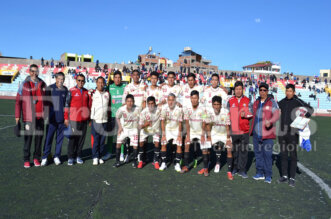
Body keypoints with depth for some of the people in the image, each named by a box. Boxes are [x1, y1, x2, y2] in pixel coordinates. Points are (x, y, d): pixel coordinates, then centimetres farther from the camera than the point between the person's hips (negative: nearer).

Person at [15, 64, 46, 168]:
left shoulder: (42, 84, 9)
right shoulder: (24, 84, -1)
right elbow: (18, 101, 0)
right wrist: (17, 116, -4)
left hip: (40, 116, 3)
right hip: (28, 116, -3)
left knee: (39, 137, 7)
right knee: (28, 138, 0)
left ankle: (36, 158, 20)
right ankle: (26, 160, 12)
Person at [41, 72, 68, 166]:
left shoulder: (65, 90, 7)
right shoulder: (50, 88, -2)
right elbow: (46, 102, 0)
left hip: (62, 119, 3)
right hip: (52, 118, -3)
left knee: (60, 138, 8)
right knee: (48, 138, -1)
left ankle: (57, 156, 19)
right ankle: (45, 157, 11)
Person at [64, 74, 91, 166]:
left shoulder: (87, 92, 10)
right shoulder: (71, 91, -2)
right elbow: (67, 105, -2)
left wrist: (89, 117, 13)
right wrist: (66, 118, -4)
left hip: (84, 119, 4)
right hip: (74, 119, -4)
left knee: (82, 137, 8)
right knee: (73, 138, 0)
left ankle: (78, 156, 20)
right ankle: (70, 158, 10)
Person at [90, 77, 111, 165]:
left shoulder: (107, 94, 10)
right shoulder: (93, 93, 2)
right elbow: (89, 106, 4)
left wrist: (109, 118, 14)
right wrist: (90, 119, 2)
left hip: (104, 120, 3)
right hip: (95, 120, -3)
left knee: (102, 139, 7)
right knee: (95, 139, -3)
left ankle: (100, 156, 17)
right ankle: (95, 157, 6)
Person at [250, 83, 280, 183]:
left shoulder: (272, 102, -3)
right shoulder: (256, 102, 14)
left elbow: (276, 115, -15)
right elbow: (251, 112, 29)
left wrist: (270, 121, -32)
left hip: (267, 134, -5)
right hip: (256, 133, 6)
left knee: (267, 154, -4)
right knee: (258, 153, 11)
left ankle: (268, 176, 7)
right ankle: (260, 173, 22)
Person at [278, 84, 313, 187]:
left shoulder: (297, 101, -4)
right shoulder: (282, 102, 10)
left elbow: (310, 109, -3)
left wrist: (306, 116, -20)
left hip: (292, 133, -5)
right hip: (282, 132, 5)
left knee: (293, 155, 0)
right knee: (283, 154, 10)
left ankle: (292, 178, 8)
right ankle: (284, 176, 20)